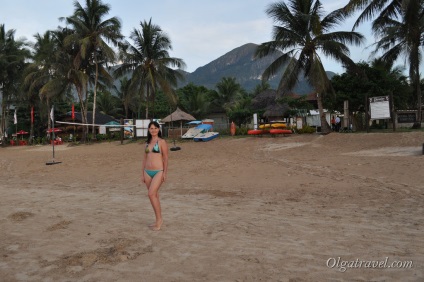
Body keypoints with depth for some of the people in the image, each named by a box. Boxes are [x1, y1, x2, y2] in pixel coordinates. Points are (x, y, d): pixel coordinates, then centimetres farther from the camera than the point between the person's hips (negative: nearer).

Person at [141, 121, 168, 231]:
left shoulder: (162, 142, -3)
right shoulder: (147, 143, 13)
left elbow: (165, 158, -5)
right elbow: (145, 158, 16)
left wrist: (165, 173, -11)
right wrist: (142, 173, 14)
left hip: (158, 172, -6)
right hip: (147, 172, 6)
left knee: (151, 194, -17)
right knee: (154, 196, 10)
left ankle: (159, 219, -4)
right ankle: (158, 220, 20)